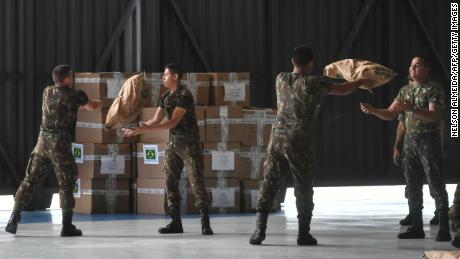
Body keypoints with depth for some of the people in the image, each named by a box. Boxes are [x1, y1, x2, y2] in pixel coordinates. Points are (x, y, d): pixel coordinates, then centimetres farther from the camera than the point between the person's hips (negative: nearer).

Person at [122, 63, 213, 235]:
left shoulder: (184, 95, -14)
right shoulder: (166, 98, 11)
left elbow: (174, 121, -20)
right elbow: (156, 120, 9)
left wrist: (149, 128, -26)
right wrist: (136, 131, -2)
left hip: (189, 144, -8)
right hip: (174, 144, 8)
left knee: (196, 182, -10)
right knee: (170, 182, 3)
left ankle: (205, 223, -8)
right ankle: (176, 222, 8)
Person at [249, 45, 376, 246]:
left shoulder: (281, 79, 8)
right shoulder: (313, 83, -5)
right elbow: (342, 90, 3)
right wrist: (361, 82, 21)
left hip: (277, 137, 4)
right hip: (298, 141, -4)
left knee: (269, 183, 4)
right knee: (303, 189, 5)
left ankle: (259, 230, -4)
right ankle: (303, 234, 8)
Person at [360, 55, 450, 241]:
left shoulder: (434, 89, -7)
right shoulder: (405, 90, 12)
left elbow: (433, 116, -19)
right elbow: (389, 115, 11)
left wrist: (412, 109, -33)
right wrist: (372, 110, -7)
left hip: (429, 140, -6)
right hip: (410, 140, 6)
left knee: (436, 185, -6)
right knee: (413, 186, 6)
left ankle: (444, 229, -4)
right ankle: (416, 227, 12)